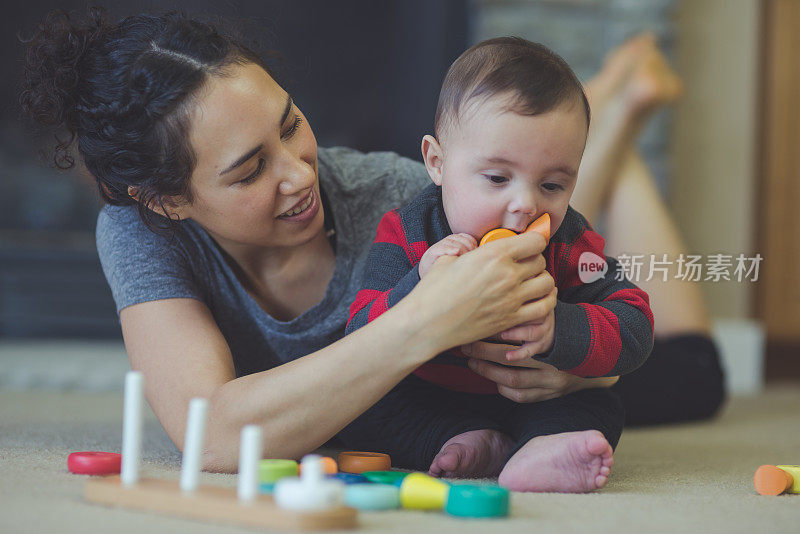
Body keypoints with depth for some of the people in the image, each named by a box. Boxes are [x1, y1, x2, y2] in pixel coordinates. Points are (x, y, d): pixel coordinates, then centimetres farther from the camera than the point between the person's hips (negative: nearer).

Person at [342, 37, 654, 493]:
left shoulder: (568, 243, -12)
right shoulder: (406, 237, -16)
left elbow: (634, 330, -19)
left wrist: (558, 330, -40)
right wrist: (421, 289, -43)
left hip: (532, 401, 1)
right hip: (426, 410, -1)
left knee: (602, 409, -21)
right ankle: (479, 446, -27)